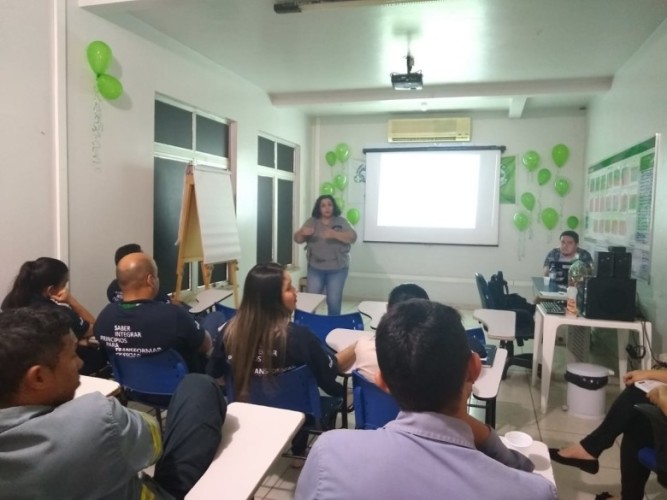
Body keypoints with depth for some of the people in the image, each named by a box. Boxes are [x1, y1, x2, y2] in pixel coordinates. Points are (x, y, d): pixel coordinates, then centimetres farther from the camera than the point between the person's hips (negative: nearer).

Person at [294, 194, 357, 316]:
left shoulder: (341, 222, 0)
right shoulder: (311, 222, 4)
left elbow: (353, 237, -13)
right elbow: (297, 239, 1)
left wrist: (335, 234, -30)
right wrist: (302, 232, -23)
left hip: (337, 269, -1)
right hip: (315, 268, 1)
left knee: (334, 301, 3)